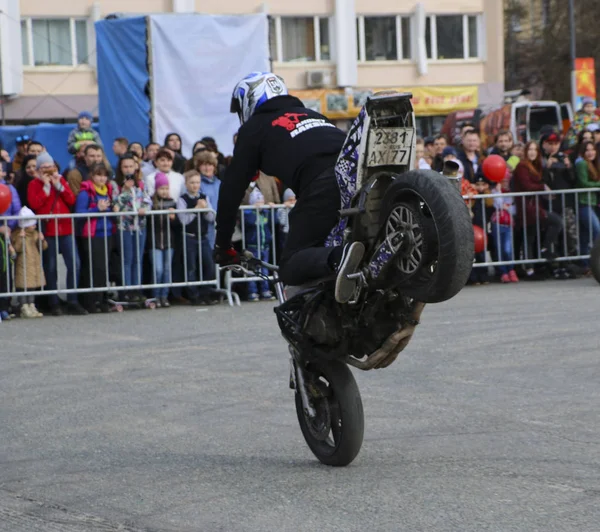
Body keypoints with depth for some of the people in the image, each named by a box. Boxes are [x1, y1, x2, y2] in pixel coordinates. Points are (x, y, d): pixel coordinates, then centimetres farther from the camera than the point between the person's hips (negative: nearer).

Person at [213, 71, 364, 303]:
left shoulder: (254, 128, 20)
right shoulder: (311, 114, 37)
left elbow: (232, 187, 18)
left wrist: (223, 245, 26)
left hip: (323, 187, -6)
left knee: (290, 269, -3)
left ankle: (339, 258, -32)